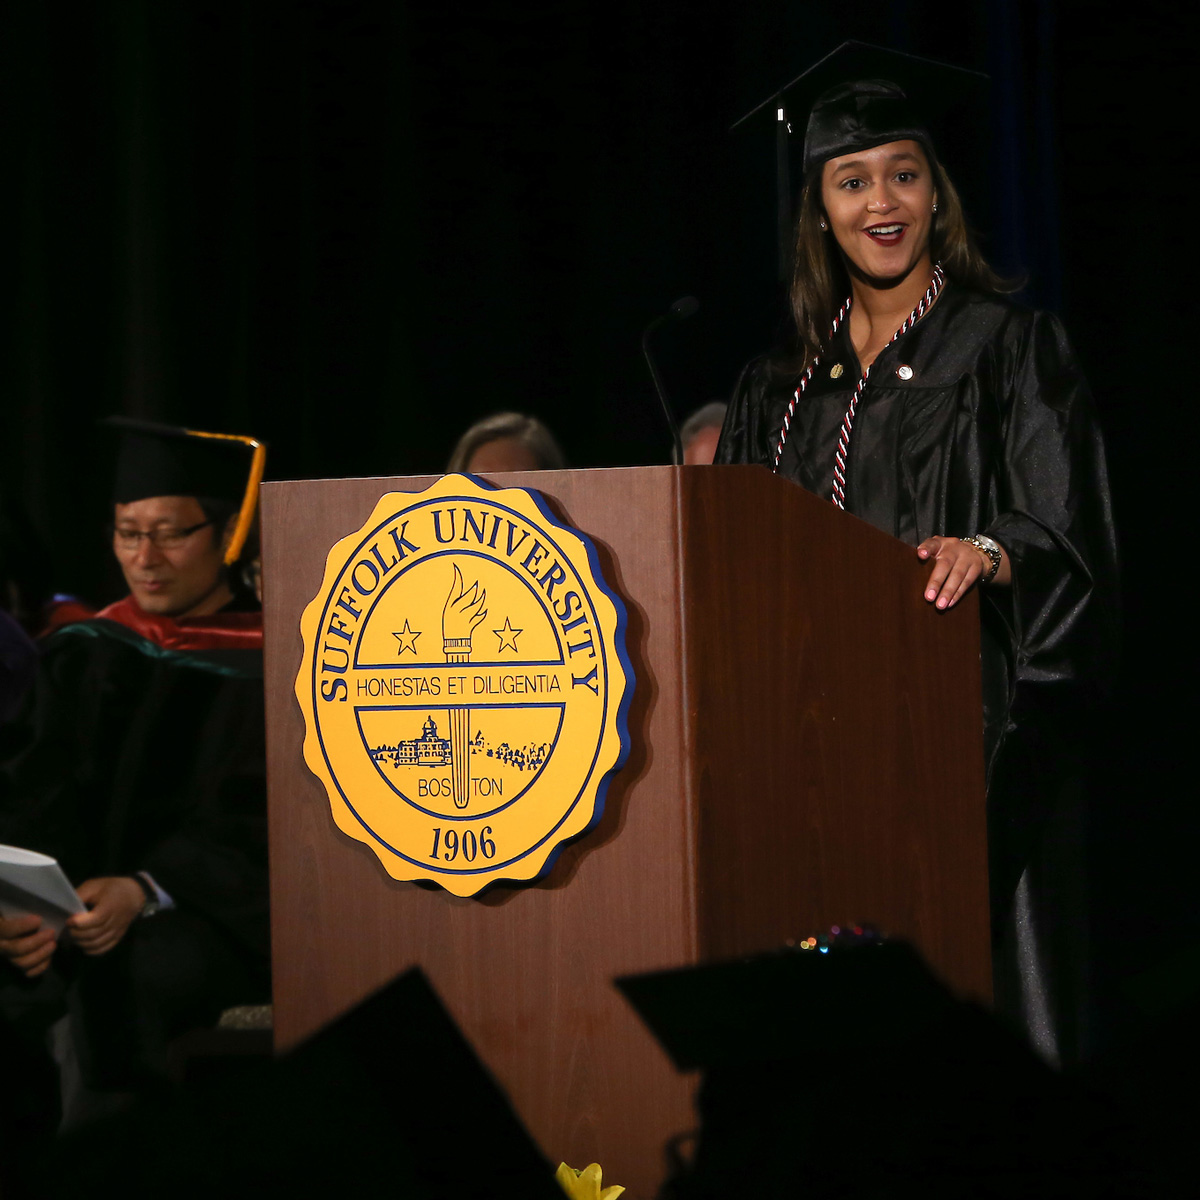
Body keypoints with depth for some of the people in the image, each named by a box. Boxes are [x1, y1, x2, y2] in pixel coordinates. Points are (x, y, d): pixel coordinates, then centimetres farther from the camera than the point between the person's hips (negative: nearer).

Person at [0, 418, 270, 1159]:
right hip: (83, 902, 4)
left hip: (224, 916, -4)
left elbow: (251, 827, -8)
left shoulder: (271, 668, 0)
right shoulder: (85, 653, 14)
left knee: (116, 974, -36)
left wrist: (145, 892, -25)